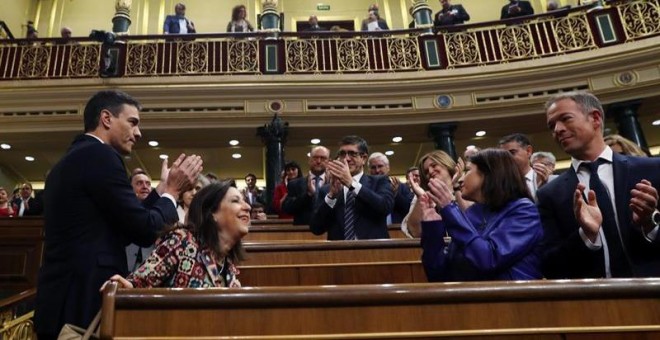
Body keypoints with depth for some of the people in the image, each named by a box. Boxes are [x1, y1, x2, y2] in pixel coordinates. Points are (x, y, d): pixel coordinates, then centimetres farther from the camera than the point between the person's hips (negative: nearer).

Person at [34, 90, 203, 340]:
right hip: (84, 302, -9)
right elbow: (145, 230, -18)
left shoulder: (69, 160, 14)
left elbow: (122, 231, 13)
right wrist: (171, 192, -2)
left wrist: (162, 189, 15)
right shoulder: (99, 155, -14)